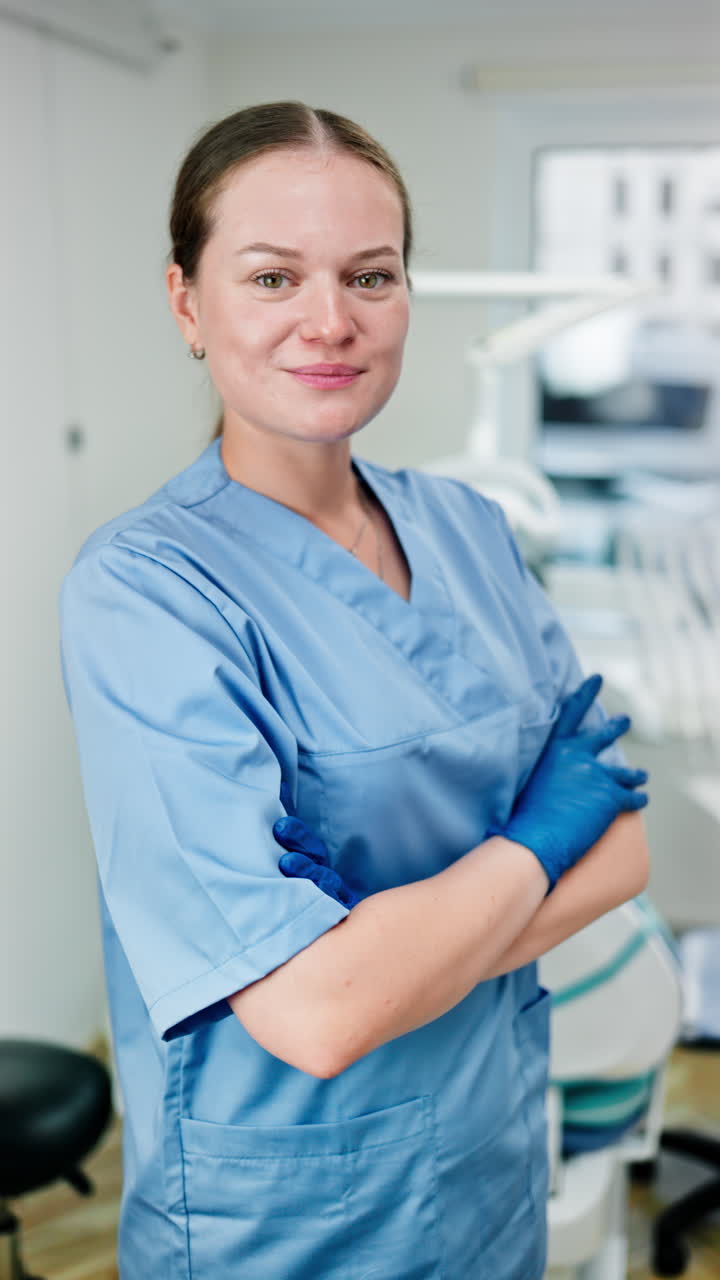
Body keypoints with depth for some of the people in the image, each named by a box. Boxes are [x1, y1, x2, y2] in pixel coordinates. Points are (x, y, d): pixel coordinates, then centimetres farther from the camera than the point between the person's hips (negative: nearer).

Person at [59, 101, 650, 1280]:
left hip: (501, 1156, 5)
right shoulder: (142, 591, -21)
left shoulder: (468, 528, -2)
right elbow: (315, 1012, -28)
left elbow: (631, 836, -4)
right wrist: (538, 841, -14)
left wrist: (405, 951, -19)